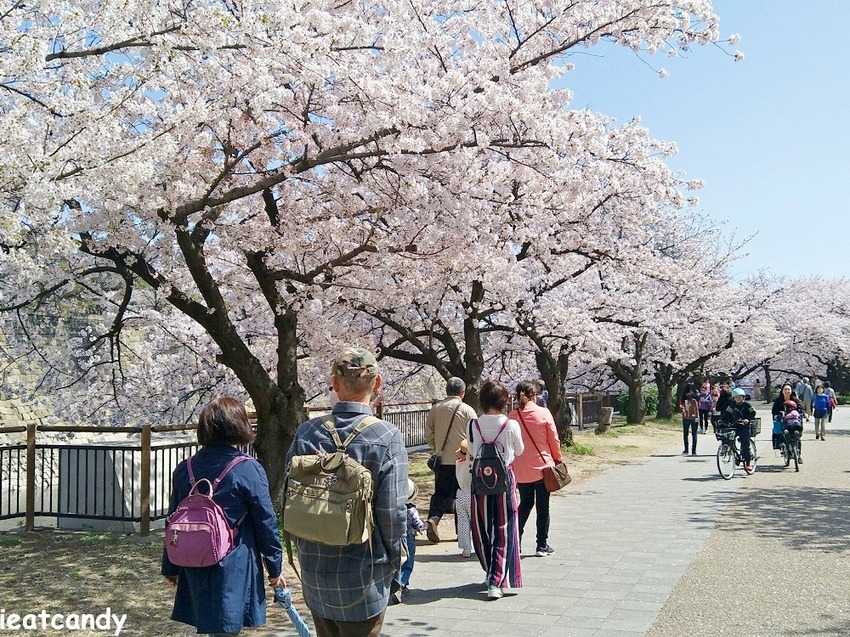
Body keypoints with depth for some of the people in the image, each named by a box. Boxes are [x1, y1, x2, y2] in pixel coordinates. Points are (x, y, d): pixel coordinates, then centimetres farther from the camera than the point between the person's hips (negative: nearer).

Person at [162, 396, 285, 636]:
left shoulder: (184, 469, 3)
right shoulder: (249, 470, -12)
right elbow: (266, 522, -8)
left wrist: (170, 567, 20)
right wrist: (274, 567, 2)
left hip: (195, 569, 5)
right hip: (235, 568, -5)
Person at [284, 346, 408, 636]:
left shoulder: (306, 433, -5)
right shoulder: (387, 436, -15)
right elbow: (393, 510, -16)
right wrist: (394, 559, 1)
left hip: (314, 570, 4)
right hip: (363, 574, -4)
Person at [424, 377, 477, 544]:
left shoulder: (435, 409, 3)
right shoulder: (467, 410, -7)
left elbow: (428, 435, 7)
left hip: (442, 460, 2)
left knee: (441, 492, 10)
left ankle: (433, 518, -14)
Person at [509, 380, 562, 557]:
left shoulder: (512, 416, -4)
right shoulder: (543, 413, -9)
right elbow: (554, 439, -4)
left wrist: (510, 464, 13)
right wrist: (557, 459, 10)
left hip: (520, 469, 2)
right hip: (542, 466, -2)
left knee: (525, 503, 20)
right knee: (542, 507, 8)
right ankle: (542, 545, 12)